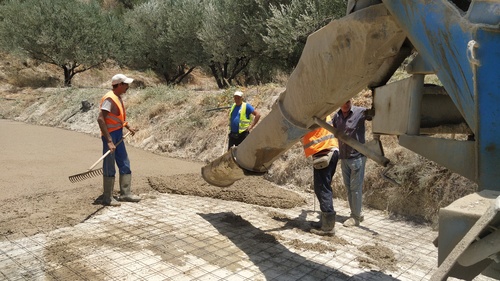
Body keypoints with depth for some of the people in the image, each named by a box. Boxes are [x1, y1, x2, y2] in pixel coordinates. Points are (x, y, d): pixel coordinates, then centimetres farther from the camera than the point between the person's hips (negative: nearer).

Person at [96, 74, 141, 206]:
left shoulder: (118, 97, 12)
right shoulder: (109, 98, -17)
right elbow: (100, 119, -26)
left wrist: (128, 127, 19)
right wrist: (109, 141, -30)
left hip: (118, 135, 10)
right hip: (110, 136, -10)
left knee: (125, 165, 13)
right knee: (109, 168, -1)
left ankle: (125, 193, 23)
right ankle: (107, 198, 10)